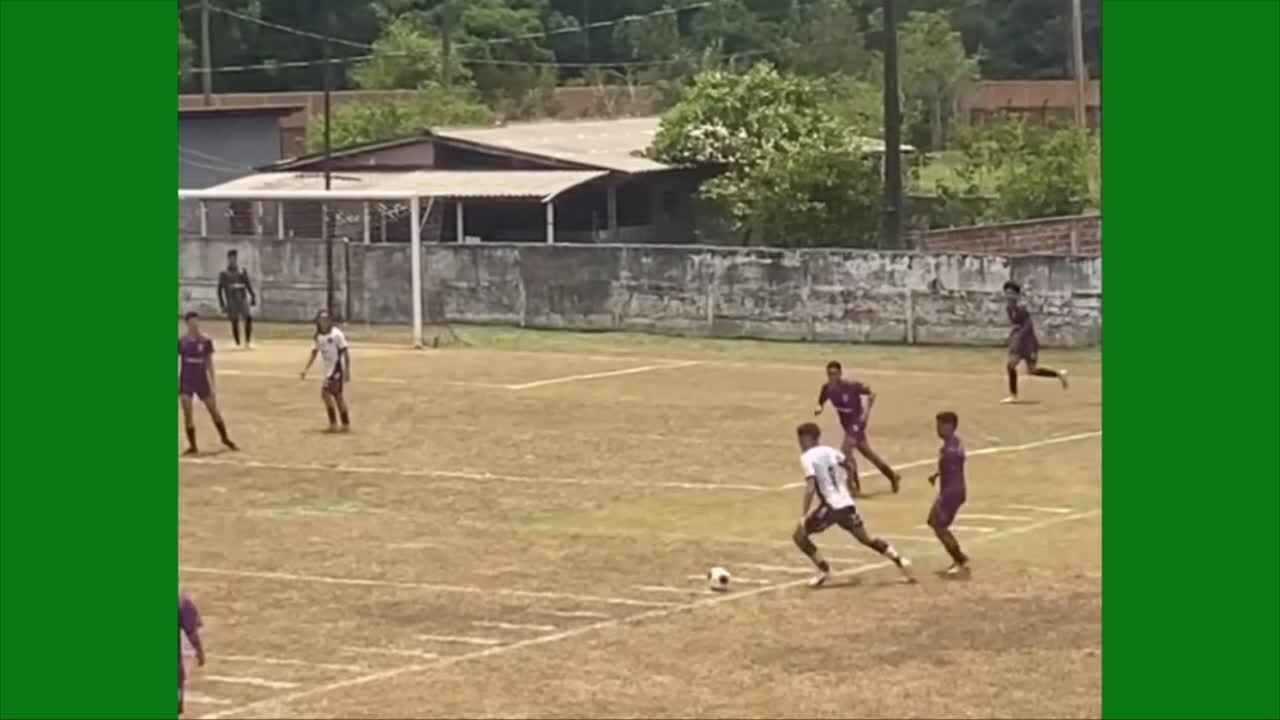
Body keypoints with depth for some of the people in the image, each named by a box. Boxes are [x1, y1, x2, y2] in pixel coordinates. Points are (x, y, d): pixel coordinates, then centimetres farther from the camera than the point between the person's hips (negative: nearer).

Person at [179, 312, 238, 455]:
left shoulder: (205, 341, -2)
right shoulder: (181, 341, -4)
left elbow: (209, 363, 3)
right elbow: (177, 362, 1)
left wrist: (212, 384, 1)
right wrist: (176, 382, -4)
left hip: (202, 380, 1)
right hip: (186, 380, -1)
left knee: (214, 410, 9)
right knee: (188, 413, -8)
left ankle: (225, 439, 28)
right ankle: (192, 445, 2)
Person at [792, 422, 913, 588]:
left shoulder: (807, 457, -7)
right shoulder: (829, 451, 14)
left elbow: (810, 488, -17)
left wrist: (804, 515, -18)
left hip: (830, 506, -7)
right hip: (846, 503, 7)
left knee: (799, 535, 3)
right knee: (865, 538, 18)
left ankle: (824, 570, -2)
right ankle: (900, 561, 11)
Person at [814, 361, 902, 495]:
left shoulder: (851, 386, -23)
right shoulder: (827, 388, -8)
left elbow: (871, 394, -13)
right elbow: (821, 402, 7)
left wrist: (866, 412, -19)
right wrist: (819, 409, -16)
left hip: (857, 421, -7)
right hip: (846, 423, 7)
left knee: (845, 450, -21)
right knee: (866, 451, 18)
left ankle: (853, 487, -14)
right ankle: (892, 475, 37)